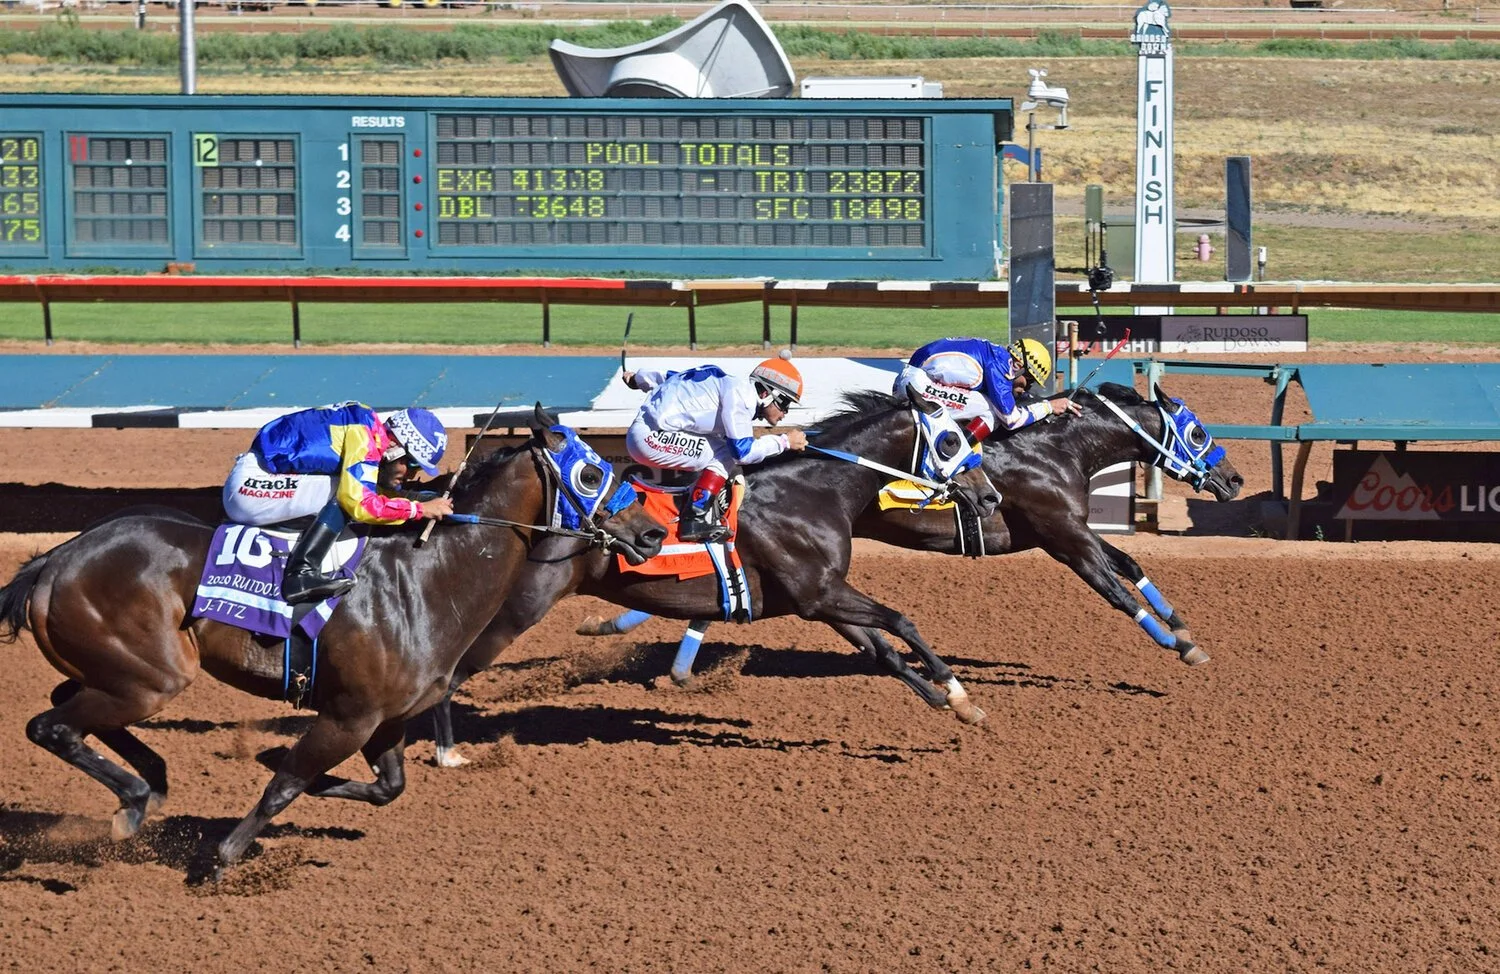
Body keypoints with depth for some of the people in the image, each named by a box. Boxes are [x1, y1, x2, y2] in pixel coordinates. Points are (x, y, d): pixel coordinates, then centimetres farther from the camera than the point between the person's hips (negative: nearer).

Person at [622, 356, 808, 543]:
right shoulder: (740, 394, -13)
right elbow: (742, 451, -17)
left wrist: (638, 378, 41)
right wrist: (785, 441, -6)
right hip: (648, 437, -10)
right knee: (726, 456, -12)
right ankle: (693, 520, -17)